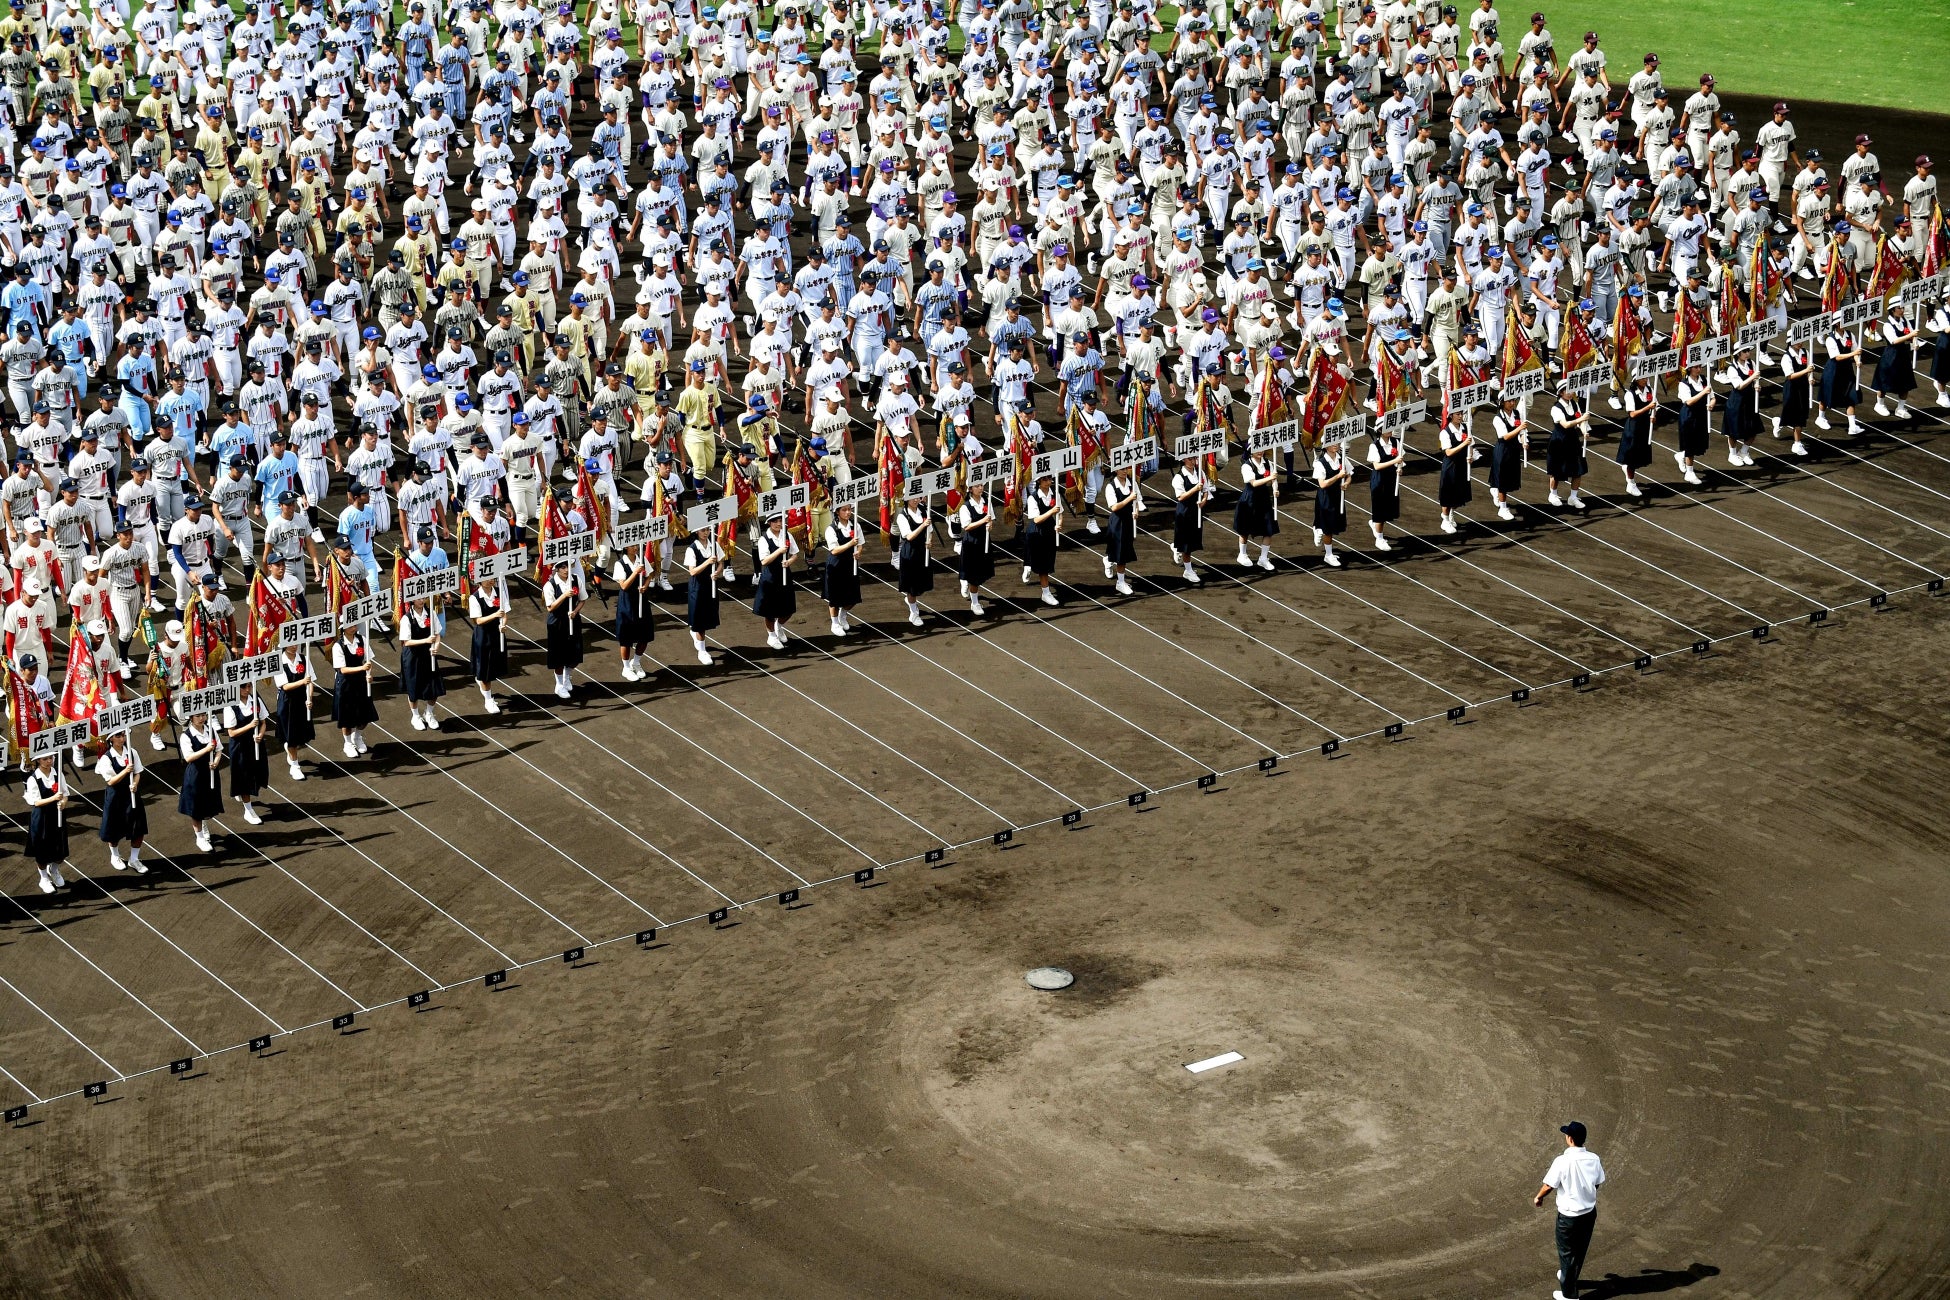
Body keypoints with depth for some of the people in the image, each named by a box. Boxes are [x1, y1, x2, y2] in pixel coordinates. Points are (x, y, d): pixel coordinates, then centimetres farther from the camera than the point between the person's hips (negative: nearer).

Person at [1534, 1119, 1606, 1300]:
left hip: (1569, 1215, -5)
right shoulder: (1593, 1159, -8)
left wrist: (1538, 1197, 6)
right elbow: (1598, 1183, 5)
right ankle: (1569, 1277, 48)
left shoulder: (1562, 1161, -24)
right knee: (1581, 1250, 24)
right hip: (1590, 1212, 5)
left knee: (1567, 1253, 12)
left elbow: (1549, 1185, -15)